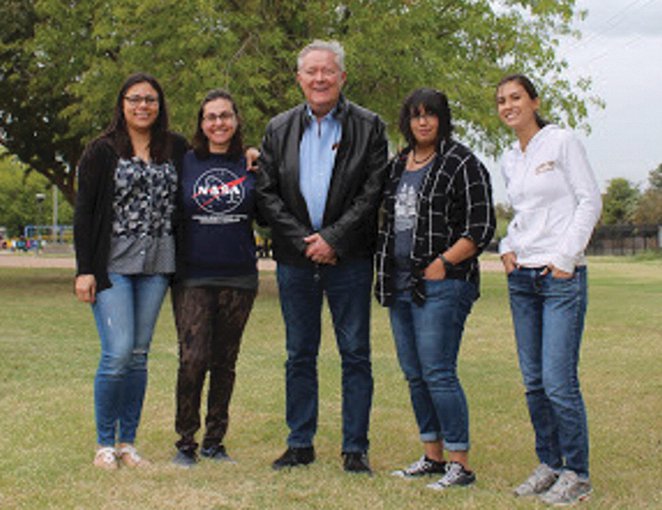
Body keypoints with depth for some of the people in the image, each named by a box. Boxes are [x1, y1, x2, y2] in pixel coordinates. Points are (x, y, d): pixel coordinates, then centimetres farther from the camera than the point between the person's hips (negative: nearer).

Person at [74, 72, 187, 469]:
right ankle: (105, 444, 5)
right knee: (118, 353, -10)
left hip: (156, 265, 3)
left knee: (139, 355, 7)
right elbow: (84, 212, 0)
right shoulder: (102, 151, 1)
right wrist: (84, 269, -7)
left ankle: (127, 442, 16)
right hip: (113, 264, -3)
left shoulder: (176, 149, 11)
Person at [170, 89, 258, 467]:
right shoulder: (185, 163, 3)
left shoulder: (249, 165, 7)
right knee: (194, 358, -10)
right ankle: (185, 442, 5)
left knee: (225, 361, 8)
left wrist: (260, 176, -4)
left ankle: (215, 441, 19)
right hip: (193, 276, -2)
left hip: (239, 276, 2)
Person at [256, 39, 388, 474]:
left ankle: (356, 448, 11)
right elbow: (267, 194, 4)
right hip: (295, 259, 3)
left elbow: (372, 193, -6)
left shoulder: (369, 127, 1)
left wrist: (332, 239, -13)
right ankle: (301, 444, 20)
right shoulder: (280, 129, 10)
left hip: (349, 259, -3)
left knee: (356, 355, 2)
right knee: (300, 356, 10)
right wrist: (303, 241, -8)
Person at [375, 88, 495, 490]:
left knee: (438, 374, -11)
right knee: (414, 375, 11)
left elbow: (482, 227, -10)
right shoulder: (397, 165, 16)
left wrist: (442, 264, -15)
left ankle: (460, 464, -3)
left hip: (442, 285, -8)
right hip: (400, 284, 8)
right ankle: (432, 457, 21)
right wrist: (385, 271, 15)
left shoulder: (462, 163, -5)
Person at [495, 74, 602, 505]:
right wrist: (508, 247, 6)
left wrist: (565, 257, -12)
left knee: (559, 381, -10)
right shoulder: (509, 160, 15)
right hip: (522, 276, 6)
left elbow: (590, 201, -6)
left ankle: (577, 474, 3)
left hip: (562, 275, -6)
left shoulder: (562, 142, -3)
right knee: (533, 381, 7)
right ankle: (549, 464, 19)